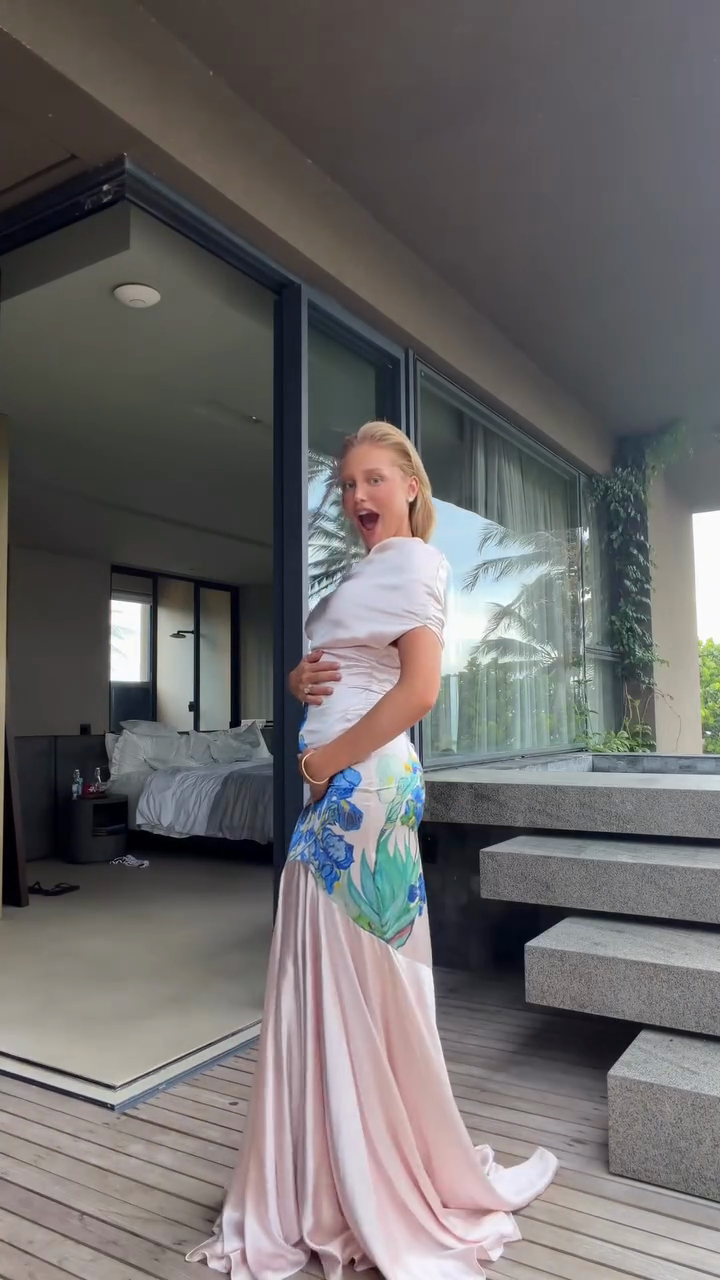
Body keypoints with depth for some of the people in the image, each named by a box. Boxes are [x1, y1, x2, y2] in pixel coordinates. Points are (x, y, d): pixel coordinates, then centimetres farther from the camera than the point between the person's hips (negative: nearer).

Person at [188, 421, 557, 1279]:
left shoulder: (412, 563, -8)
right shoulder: (363, 572, 19)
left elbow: (419, 687, -19)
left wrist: (333, 757, -14)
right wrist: (300, 679, 2)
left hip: (364, 781, -9)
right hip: (334, 784, 9)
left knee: (362, 974, 1)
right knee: (322, 975, 14)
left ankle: (387, 1186, 21)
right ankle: (337, 1175, 31)